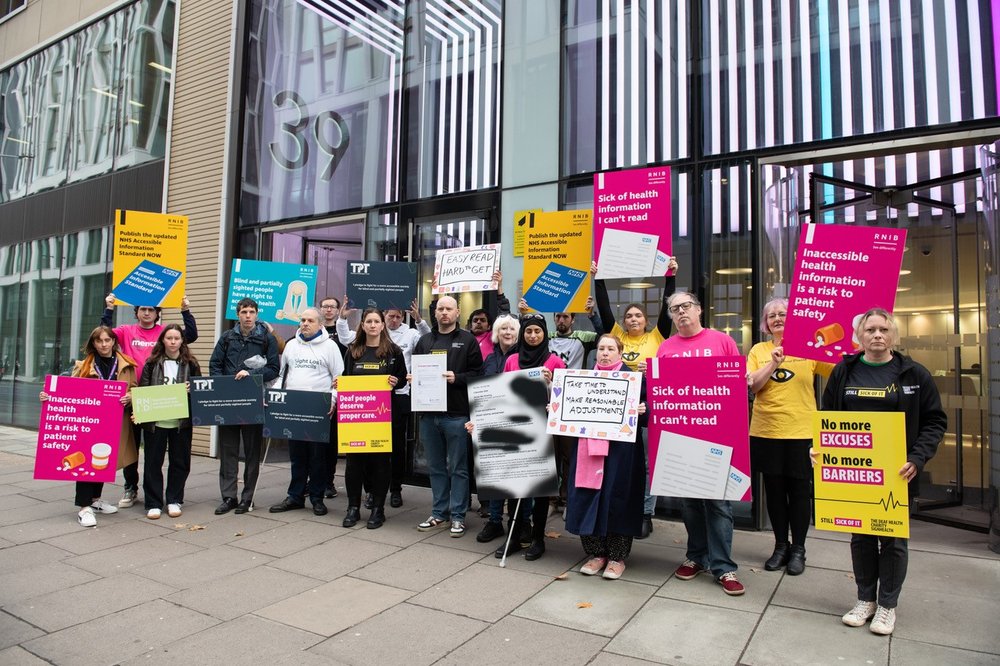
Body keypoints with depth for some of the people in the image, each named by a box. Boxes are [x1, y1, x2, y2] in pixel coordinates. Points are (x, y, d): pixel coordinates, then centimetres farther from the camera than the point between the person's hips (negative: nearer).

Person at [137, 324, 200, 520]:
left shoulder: (191, 364, 4)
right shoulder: (152, 363, 4)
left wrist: (191, 390, -13)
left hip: (181, 421, 0)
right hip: (155, 420, 0)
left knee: (180, 461, 8)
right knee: (153, 462, 4)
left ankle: (174, 500, 21)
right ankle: (153, 503, 14)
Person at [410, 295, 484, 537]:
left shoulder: (468, 340, 1)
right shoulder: (425, 341, 15)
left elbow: (478, 373, -5)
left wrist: (457, 378, -19)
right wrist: (412, 379, -2)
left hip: (456, 415, -5)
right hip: (429, 414, 5)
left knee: (458, 468, 4)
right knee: (436, 467, 13)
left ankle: (457, 516, 14)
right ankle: (439, 514, 24)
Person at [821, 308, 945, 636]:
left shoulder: (914, 374, -2)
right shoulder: (844, 372, 3)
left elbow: (935, 421, 0)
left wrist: (918, 457, -14)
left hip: (897, 473, -1)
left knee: (893, 538, 8)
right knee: (861, 536, 11)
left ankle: (887, 605, 24)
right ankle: (866, 599, 26)